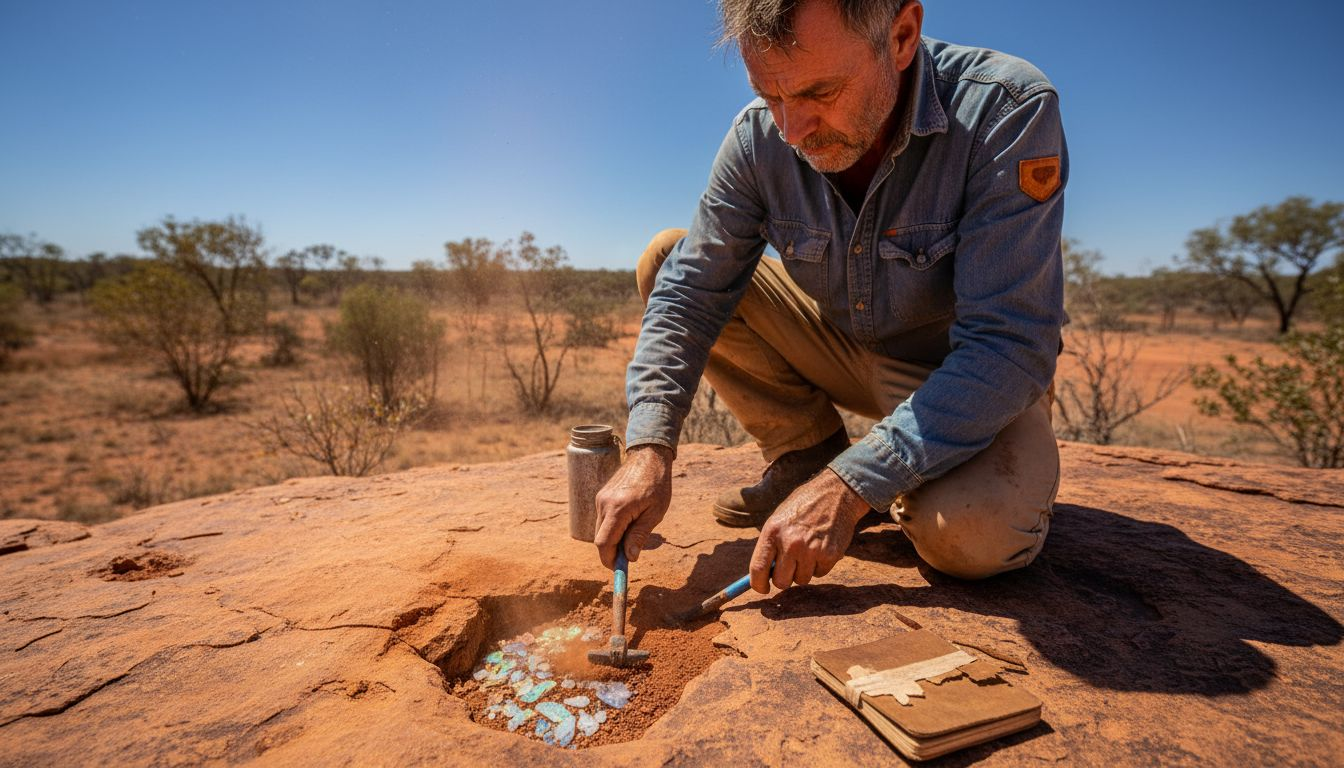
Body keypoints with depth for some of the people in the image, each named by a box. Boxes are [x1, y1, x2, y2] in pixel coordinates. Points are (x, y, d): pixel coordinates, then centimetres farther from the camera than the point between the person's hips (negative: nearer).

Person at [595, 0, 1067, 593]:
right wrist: (649, 448, -26)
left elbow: (1011, 348, -30)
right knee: (665, 259, -10)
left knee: (973, 536, -35)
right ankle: (806, 454, -1)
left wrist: (849, 487, -37)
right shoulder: (759, 135, -13)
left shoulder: (1007, 111, -25)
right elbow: (689, 293, -13)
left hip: (970, 375, -3)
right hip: (844, 348, 4)